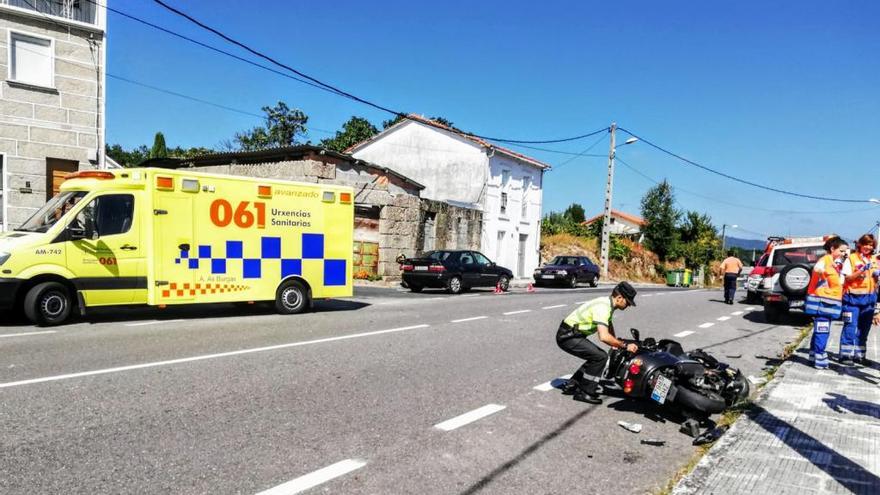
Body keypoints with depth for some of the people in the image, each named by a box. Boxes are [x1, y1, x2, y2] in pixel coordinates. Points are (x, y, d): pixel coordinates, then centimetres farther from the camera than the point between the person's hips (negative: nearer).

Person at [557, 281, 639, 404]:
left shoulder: (608, 303, 9)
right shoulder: (603, 307, -23)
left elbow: (609, 324, 30)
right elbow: (604, 336, -34)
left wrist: (616, 342, 26)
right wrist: (624, 345, -24)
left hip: (571, 334, 10)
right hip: (568, 336, -10)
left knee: (596, 357, 15)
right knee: (600, 356, -15)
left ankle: (572, 386, 19)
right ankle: (585, 393, -6)